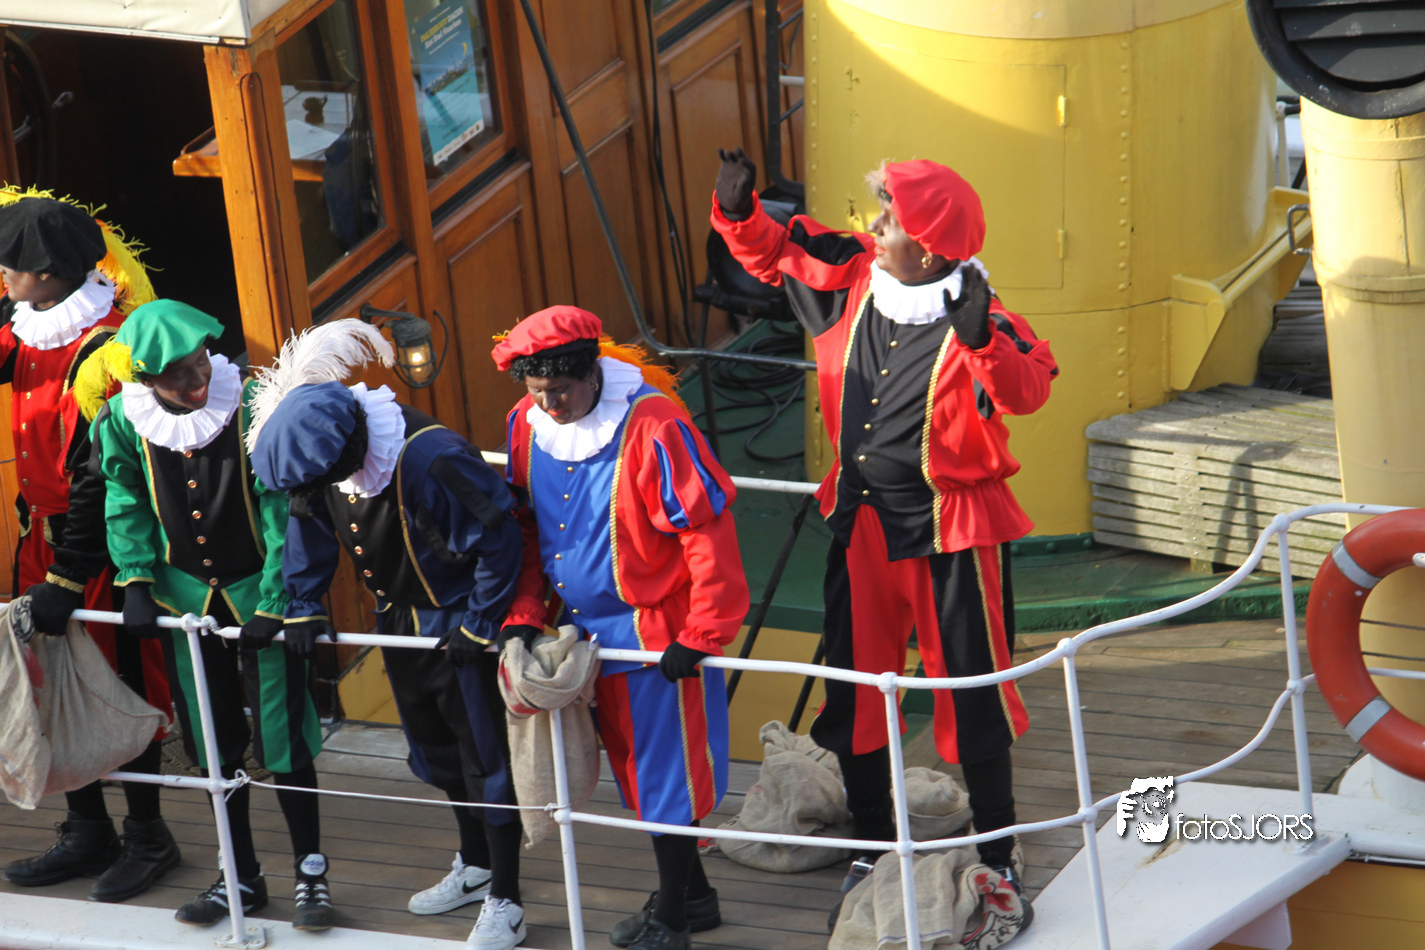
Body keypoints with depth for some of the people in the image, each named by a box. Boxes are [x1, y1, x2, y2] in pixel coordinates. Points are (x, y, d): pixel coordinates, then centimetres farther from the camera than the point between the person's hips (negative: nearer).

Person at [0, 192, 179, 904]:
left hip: (99, 546, -9)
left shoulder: (98, 349, -22)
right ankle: (87, 832, 25)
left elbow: (96, 475, -23)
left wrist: (67, 578, -23)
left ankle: (147, 838, 15)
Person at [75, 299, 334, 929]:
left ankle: (310, 873, 13)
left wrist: (272, 605, -18)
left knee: (282, 740, -2)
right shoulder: (124, 420, -10)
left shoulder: (251, 408, -20)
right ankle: (242, 877, 25)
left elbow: (281, 515, -17)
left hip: (258, 593, -3)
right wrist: (136, 584, -2)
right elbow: (125, 505, 4)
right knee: (214, 745, 11)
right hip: (185, 594, 3)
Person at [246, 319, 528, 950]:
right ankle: (475, 867, 40)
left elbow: (498, 541, -26)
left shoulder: (431, 458, -34)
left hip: (458, 621, -8)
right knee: (435, 749, 20)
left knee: (484, 755, -1)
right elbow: (309, 527, 7)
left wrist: (479, 627, -21)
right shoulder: (316, 459, -12)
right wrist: (303, 608, 2)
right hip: (401, 618, 8)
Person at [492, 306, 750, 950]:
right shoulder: (527, 424, -2)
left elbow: (709, 534, -20)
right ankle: (692, 894, 33)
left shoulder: (652, 425, -23)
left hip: (656, 629, -7)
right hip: (585, 631, 7)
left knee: (665, 774, 3)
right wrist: (523, 613, 0)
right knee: (633, 771, 17)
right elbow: (525, 528, 11)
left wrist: (699, 637, -20)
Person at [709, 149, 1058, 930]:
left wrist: (982, 340, -55)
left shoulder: (976, 318, -21)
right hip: (862, 520, 6)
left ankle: (997, 854, 20)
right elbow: (775, 253, 11)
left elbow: (1027, 387, -37)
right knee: (853, 689, 15)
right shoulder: (855, 280, -4)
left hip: (948, 529, -6)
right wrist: (739, 213, -7)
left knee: (970, 692, 4)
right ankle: (873, 846, 32)